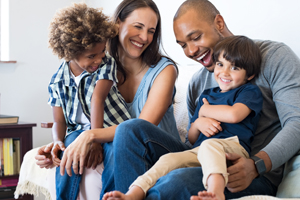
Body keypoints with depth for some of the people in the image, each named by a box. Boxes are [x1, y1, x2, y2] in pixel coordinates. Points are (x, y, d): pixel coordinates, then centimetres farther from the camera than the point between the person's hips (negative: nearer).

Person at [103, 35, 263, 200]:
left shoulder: (250, 91, 13)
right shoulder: (207, 95, 29)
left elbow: (234, 114, -12)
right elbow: (191, 139, 29)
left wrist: (204, 110, 8)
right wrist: (198, 123, 3)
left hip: (232, 147, -5)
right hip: (199, 152, 5)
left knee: (210, 145, -38)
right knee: (169, 159, -22)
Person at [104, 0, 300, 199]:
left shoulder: (274, 56, 0)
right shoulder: (197, 82, 19)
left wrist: (256, 165, -27)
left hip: (257, 176, -6)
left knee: (180, 181, -37)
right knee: (131, 129, -10)